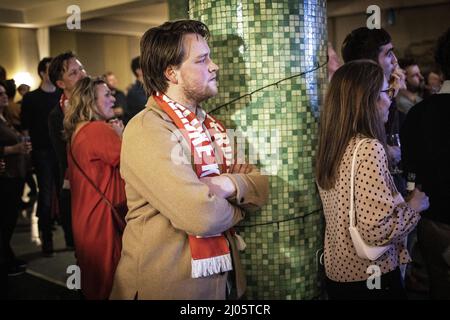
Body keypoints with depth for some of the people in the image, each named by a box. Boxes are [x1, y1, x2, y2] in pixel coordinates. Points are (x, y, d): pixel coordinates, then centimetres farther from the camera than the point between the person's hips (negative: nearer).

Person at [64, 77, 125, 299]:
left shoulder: (77, 131, 11)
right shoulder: (99, 129, -19)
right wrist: (120, 136, -3)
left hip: (86, 219, 10)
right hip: (103, 217, -9)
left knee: (93, 278, 22)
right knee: (108, 281, 3)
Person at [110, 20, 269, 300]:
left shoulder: (211, 126, 7)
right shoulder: (147, 130, -20)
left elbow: (261, 187, 1)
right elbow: (202, 215, -30)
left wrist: (231, 184, -20)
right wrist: (236, 205, -8)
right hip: (170, 286, -8)